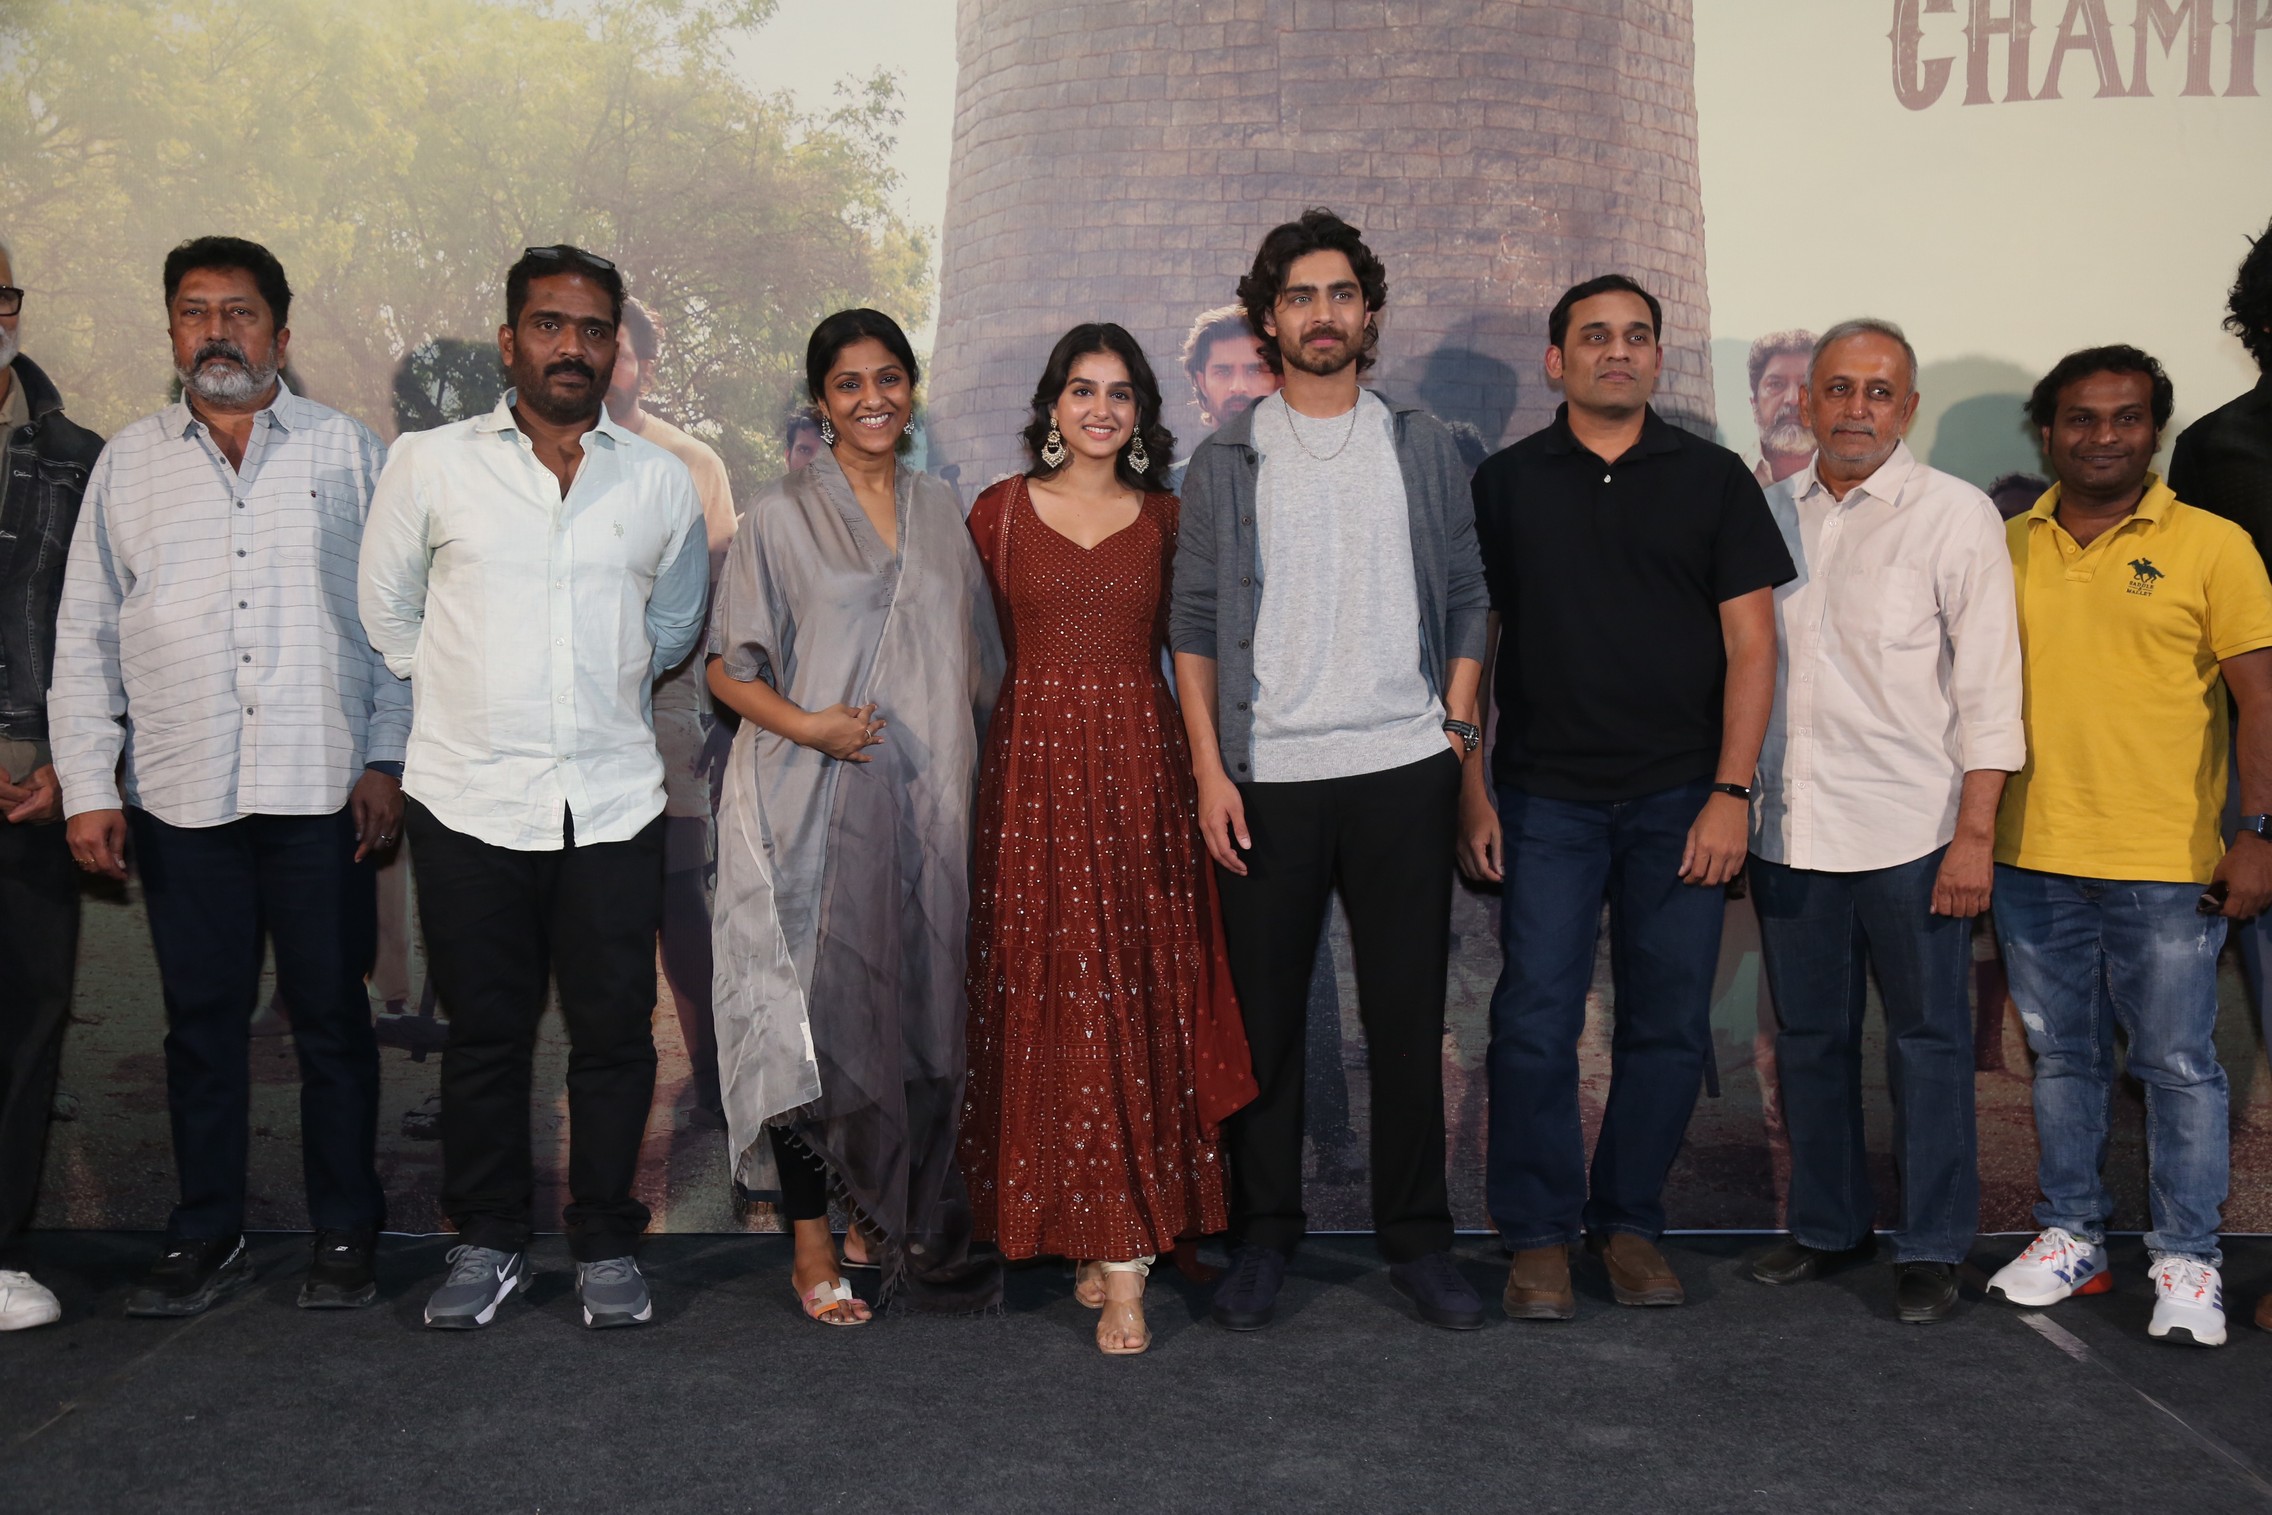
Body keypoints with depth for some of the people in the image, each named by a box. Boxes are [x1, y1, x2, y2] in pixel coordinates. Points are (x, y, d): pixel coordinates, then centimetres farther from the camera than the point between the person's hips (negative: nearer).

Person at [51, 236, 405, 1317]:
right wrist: (88, 788, 3)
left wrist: (385, 758, -3)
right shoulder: (128, 463, 11)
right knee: (202, 1022, 8)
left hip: (321, 786, -2)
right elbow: (84, 637, 11)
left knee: (331, 1017, 4)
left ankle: (345, 1234, 17)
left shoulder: (348, 452, 7)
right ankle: (207, 1237, 21)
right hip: (179, 794, 2)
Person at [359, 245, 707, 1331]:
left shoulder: (661, 482, 6)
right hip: (469, 797, -1)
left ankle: (606, 1244, 20)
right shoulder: (428, 465, 2)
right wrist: (465, 702, 13)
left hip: (613, 800, 1)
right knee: (483, 1032, 7)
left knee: (614, 1033, 4)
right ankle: (487, 1241, 23)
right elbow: (385, 611, 12)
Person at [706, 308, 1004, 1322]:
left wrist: (972, 772, 10)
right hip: (811, 811, -4)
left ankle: (901, 1224, 22)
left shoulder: (939, 511, 13)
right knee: (817, 1017, -2)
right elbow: (727, 669, -2)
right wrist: (805, 724, -19)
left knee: (916, 1014, 7)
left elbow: (974, 664, 19)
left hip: (924, 809, 4)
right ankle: (812, 1246, 10)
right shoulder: (782, 516, 0)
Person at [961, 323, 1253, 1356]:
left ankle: (1119, 1246, 0)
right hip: (1033, 764, -1)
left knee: (1140, 997, -3)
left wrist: (1207, 765, 6)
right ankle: (1106, 1238, 10)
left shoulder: (1166, 518, 10)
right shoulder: (999, 512, 7)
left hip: (1141, 765, 1)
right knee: (1052, 993, -1)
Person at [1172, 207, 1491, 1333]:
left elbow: (1466, 598, 12)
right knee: (1263, 1011, 4)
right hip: (1266, 774, -1)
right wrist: (1208, 769, -4)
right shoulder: (1226, 462, 6)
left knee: (1408, 1011, 5)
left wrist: (1458, 729, 2)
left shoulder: (1422, 447, 11)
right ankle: (1263, 1231, 18)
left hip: (1404, 769, 1)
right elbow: (1193, 623, 4)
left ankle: (1416, 1237, 17)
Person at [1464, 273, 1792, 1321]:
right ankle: (1539, 1233, 11)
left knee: (1669, 1023, 5)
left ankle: (1630, 1221, 21)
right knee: (1535, 1019, -3)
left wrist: (1730, 792, -6)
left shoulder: (1712, 479, 7)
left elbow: (1751, 646, 3)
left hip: (1681, 799, 1)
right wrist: (1471, 792, 0)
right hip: (1546, 796, 0)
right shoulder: (1505, 484, 7)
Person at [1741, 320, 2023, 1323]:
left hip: (1911, 831, -4)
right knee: (1809, 1039, 13)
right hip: (1789, 828, 4)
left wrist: (1975, 833, -12)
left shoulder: (1956, 515, -3)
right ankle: (1827, 1226, 28)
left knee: (1926, 1042, 5)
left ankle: (1932, 1249, 17)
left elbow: (1988, 685, -6)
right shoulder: (1768, 513, 10)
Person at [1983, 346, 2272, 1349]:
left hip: (2167, 865, -3)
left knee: (2178, 1065, 3)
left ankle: (2186, 1261, 16)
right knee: (2062, 1057, 14)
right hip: (2032, 856, 3)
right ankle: (2070, 1236, 27)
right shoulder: (2009, 549, 8)